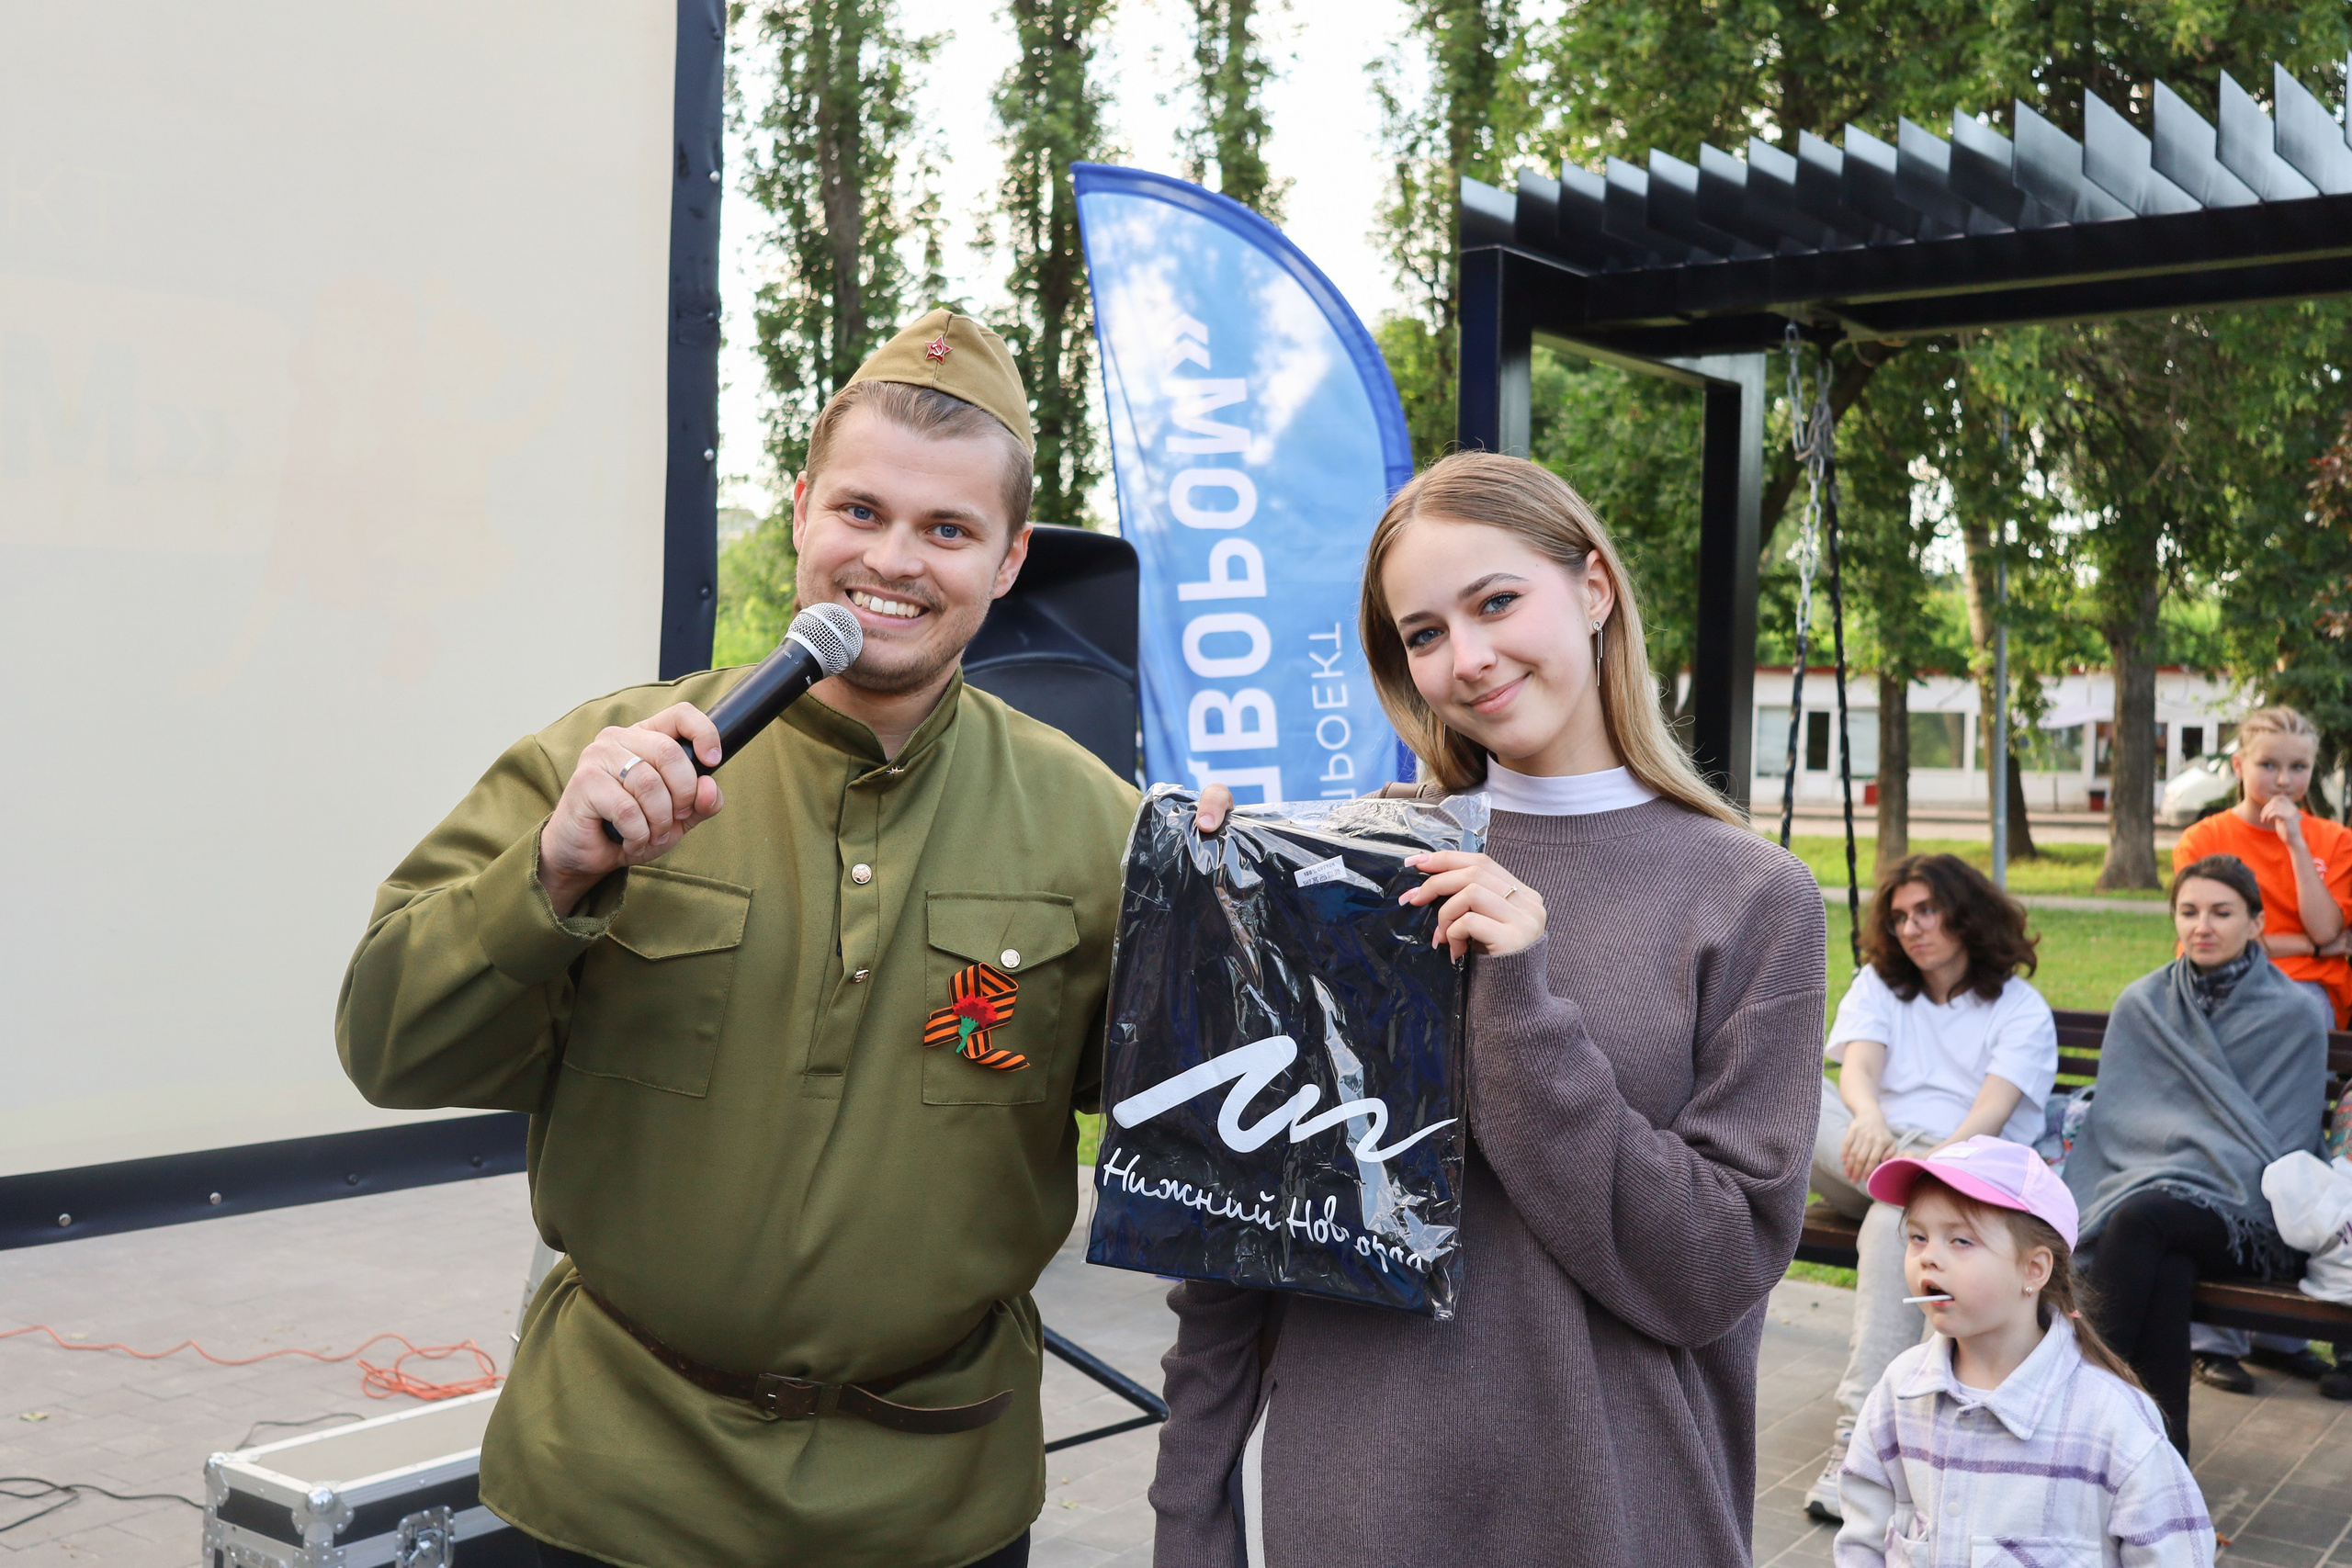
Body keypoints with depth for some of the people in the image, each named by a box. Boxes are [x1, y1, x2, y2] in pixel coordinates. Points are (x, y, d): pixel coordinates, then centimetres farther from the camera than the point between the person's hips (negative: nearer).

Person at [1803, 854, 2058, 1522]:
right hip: (1876, 1155, 3)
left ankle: (1860, 1435, -40)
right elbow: (1857, 1067, -4)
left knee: (1895, 1220, -39)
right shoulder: (1879, 984, 17)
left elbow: (1992, 1110, -12)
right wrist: (1868, 1120, -29)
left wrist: (1941, 1155, -34)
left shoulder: (2020, 1008, 7)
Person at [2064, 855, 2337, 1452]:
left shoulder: (2296, 1015, 4)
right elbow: (2112, 1118, 15)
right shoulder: (2139, 1005, 13)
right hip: (2145, 1185, 2)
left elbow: (2285, 1142, 2)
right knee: (2166, 1271, -34)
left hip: (2237, 1213, -2)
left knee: (2141, 1218, -34)